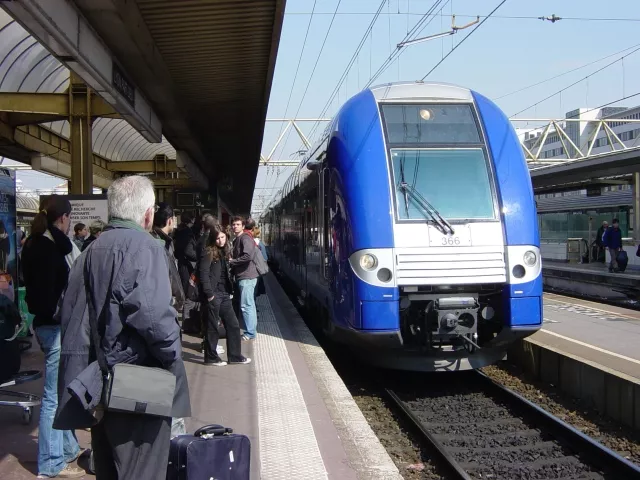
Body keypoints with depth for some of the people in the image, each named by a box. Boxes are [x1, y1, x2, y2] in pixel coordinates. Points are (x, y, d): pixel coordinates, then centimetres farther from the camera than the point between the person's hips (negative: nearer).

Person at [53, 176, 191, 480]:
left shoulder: (92, 250, 9)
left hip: (99, 386, 8)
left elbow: (68, 310, 13)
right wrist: (172, 358, -13)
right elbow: (152, 313, -27)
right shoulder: (144, 248, -14)